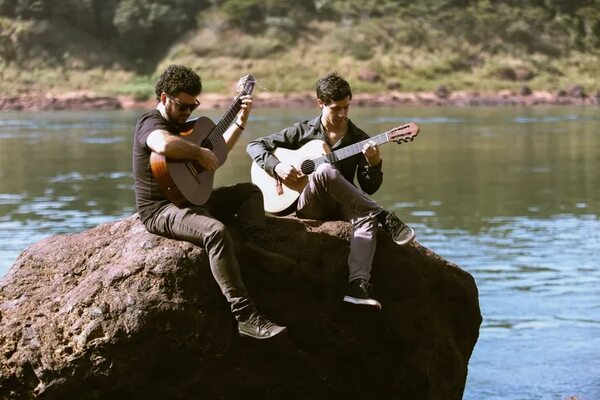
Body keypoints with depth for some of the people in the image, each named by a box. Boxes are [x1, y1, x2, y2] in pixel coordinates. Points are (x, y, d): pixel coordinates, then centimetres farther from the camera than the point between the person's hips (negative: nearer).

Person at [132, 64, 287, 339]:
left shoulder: (180, 123, 18)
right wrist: (200, 153, -28)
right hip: (160, 210, -11)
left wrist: (240, 120, 22)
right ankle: (246, 318, -40)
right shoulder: (151, 123, -14)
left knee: (250, 191, 12)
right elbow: (164, 145, -42)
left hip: (190, 198, 11)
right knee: (216, 231, -35)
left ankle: (258, 251, -17)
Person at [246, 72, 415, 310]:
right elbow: (254, 146, 8)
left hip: (341, 208, 2)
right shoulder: (303, 131, 5)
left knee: (367, 215, -36)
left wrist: (374, 164, -15)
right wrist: (277, 167, -12)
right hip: (307, 205, -2)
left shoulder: (359, 140, 8)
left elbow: (370, 188, 6)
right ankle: (385, 219, -32)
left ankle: (358, 285, -56)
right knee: (326, 170, -35)